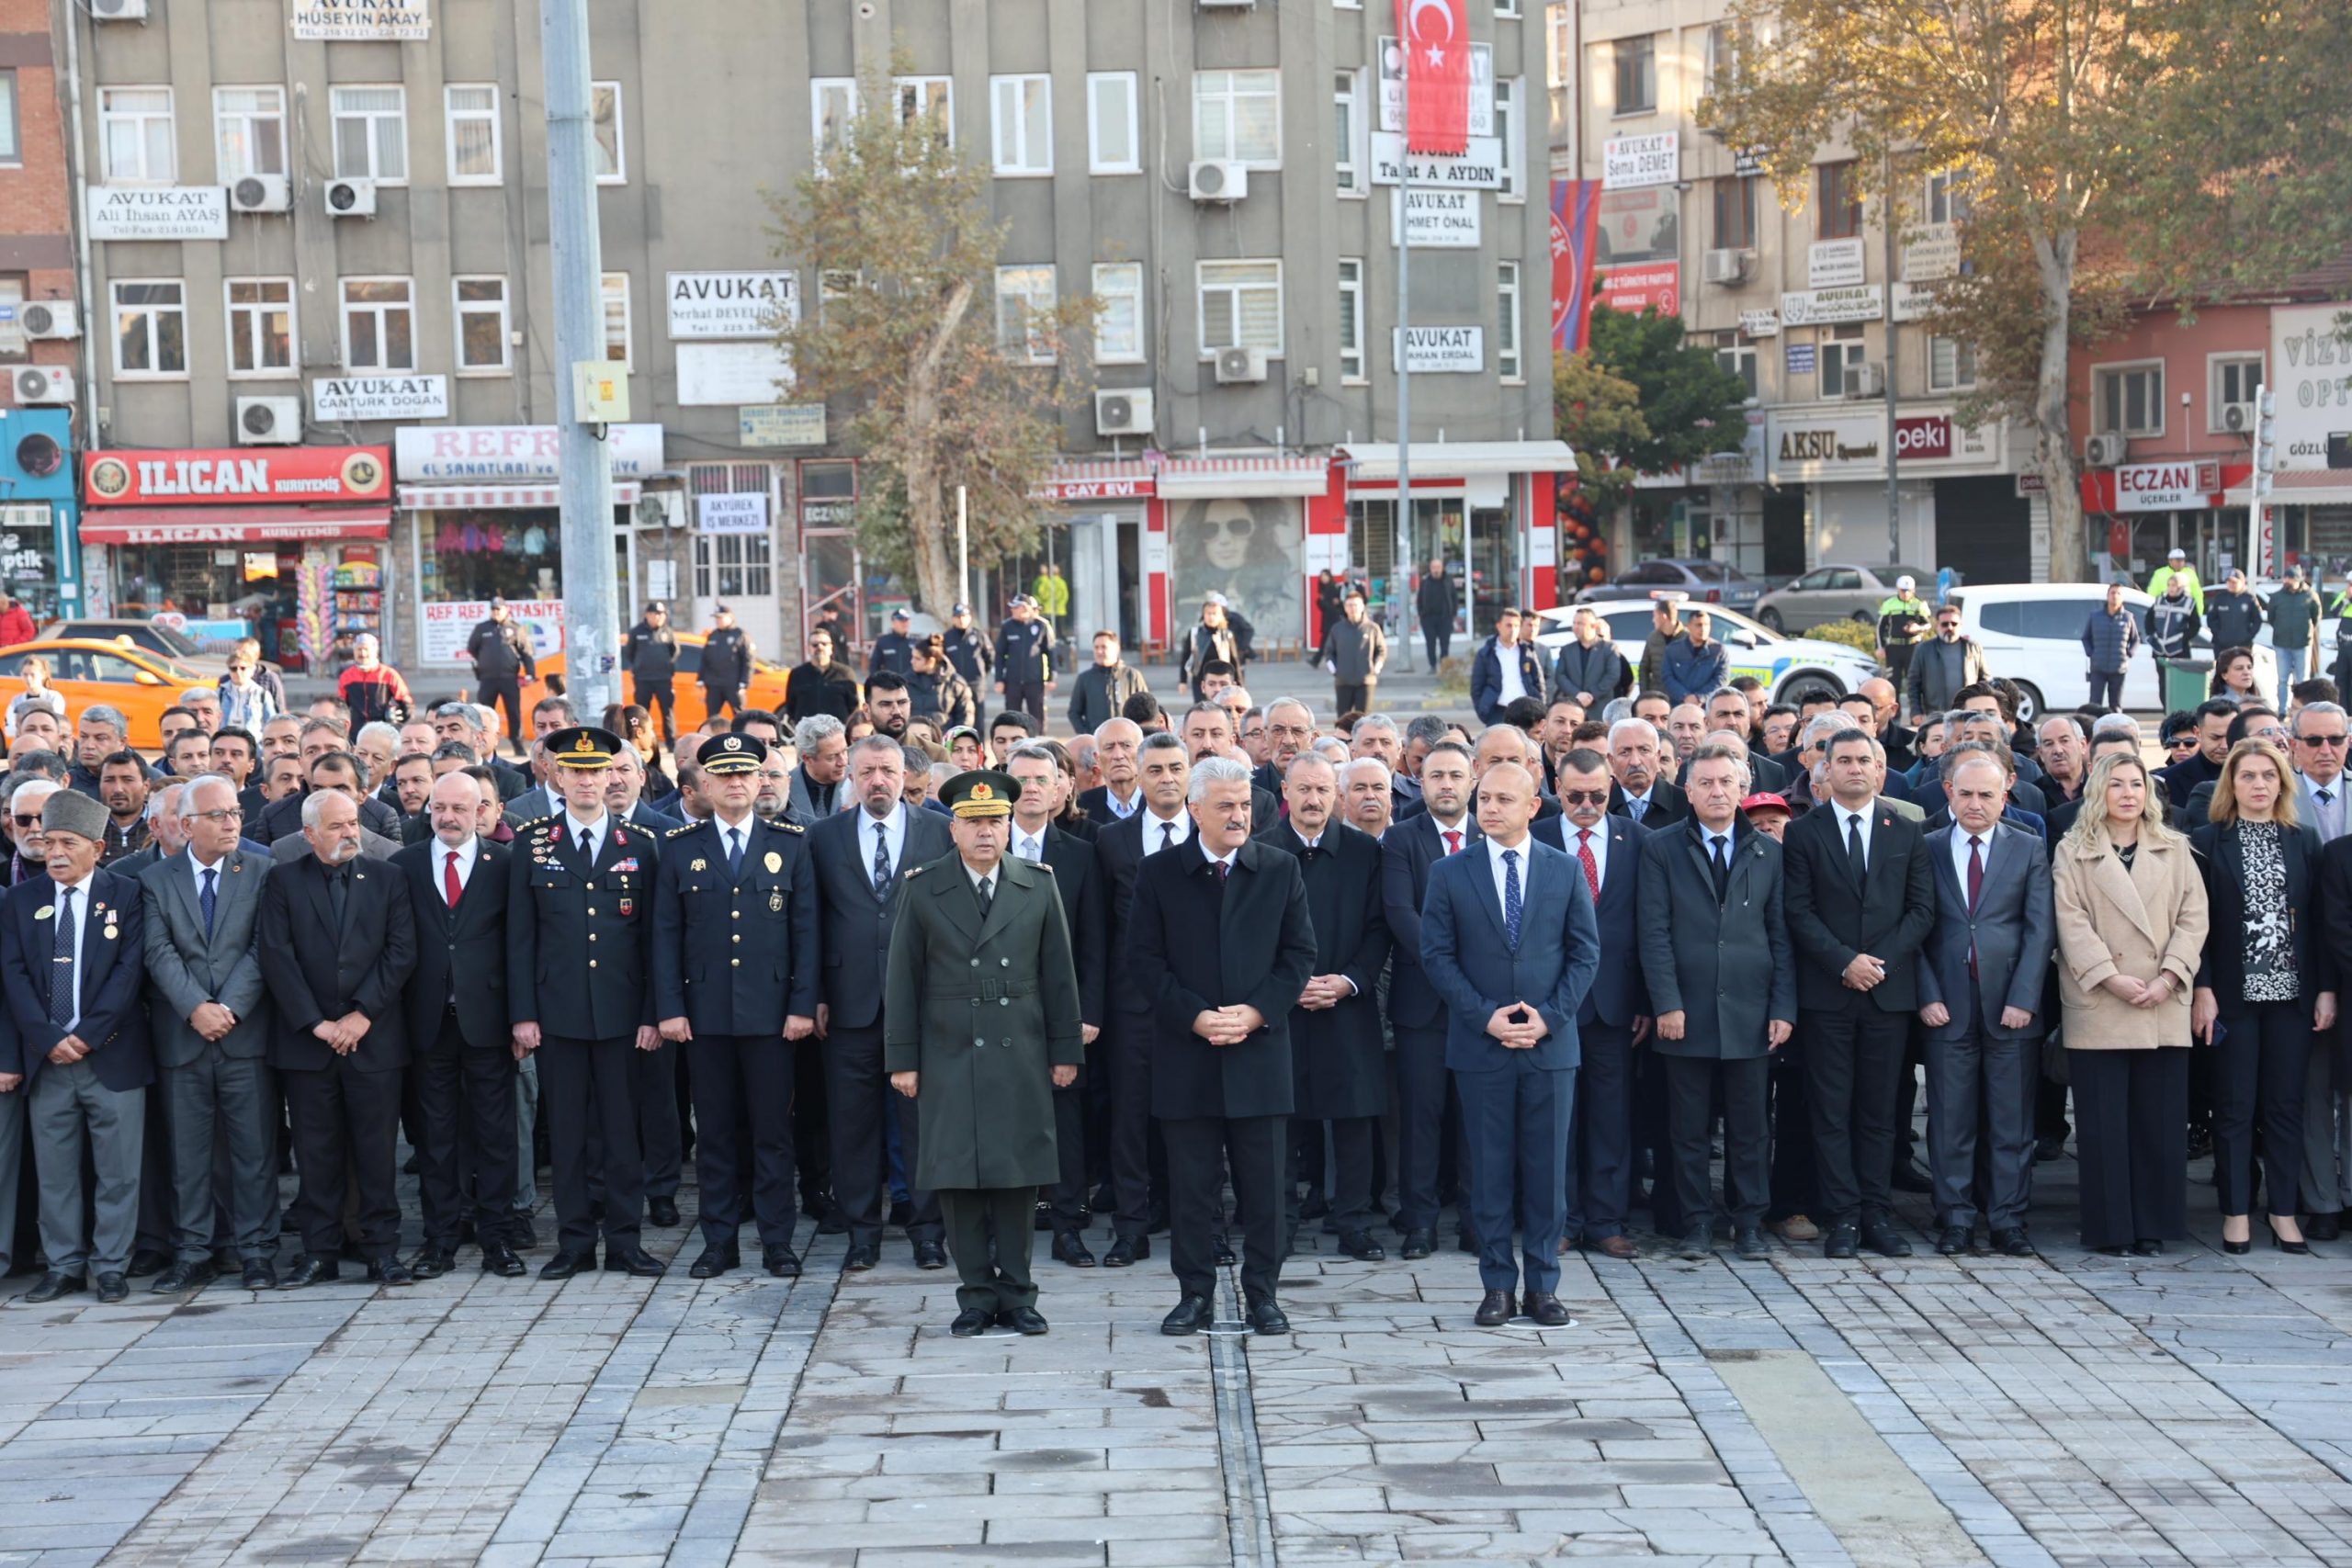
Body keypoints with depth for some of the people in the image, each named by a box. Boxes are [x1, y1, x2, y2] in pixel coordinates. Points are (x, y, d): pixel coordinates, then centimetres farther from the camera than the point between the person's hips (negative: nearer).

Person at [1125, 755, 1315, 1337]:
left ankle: (1262, 1293, 14)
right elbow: (1143, 959, 1)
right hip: (1185, 1054, 0)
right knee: (1190, 1184, 4)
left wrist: (1257, 1012, -10)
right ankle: (1195, 1294, 13)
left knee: (1263, 1185, 3)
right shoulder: (1158, 873, 3)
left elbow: (1299, 955, 5)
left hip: (1260, 1051, 1)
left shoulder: (1281, 871, 6)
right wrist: (1194, 1016, -11)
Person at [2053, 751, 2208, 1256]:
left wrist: (2169, 976, -9)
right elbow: (2072, 922, -3)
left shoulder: (2175, 850, 13)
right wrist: (2110, 978, -14)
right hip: (2098, 1006, -2)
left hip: (2164, 1007, 2)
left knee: (2161, 1120, 2)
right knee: (2104, 1121, -2)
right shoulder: (2072, 851, 6)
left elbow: (2193, 917, 5)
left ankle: (2152, 1227, 9)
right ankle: (2112, 1229, 5)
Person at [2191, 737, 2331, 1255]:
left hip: (2291, 992, 2)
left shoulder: (2304, 839, 8)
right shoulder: (2207, 841, 0)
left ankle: (2284, 1210, 13)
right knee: (2234, 1105, 2)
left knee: (2286, 1104, 6)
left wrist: (2326, 989, 1)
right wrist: (2202, 990, -10)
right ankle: (2236, 1212, 10)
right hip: (2234, 993, -2)